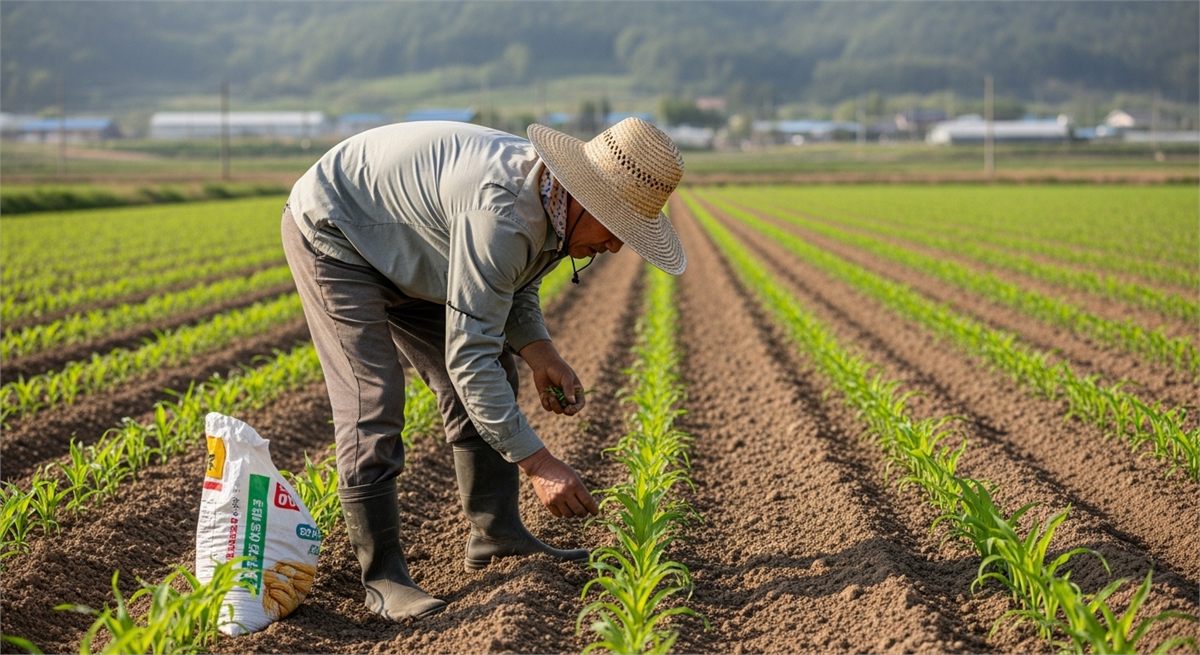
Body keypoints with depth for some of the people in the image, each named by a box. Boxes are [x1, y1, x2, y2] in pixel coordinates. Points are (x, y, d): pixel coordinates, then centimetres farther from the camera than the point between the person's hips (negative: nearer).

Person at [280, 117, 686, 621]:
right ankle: (382, 577, -6)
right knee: (372, 404, -16)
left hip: (405, 255, 10)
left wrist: (541, 355, -12)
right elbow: (468, 356, -36)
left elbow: (515, 291, 9)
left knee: (492, 383, 7)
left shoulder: (550, 203, -9)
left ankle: (496, 534, 15)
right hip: (332, 234, -10)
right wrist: (539, 462, -34)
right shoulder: (501, 215, -38)